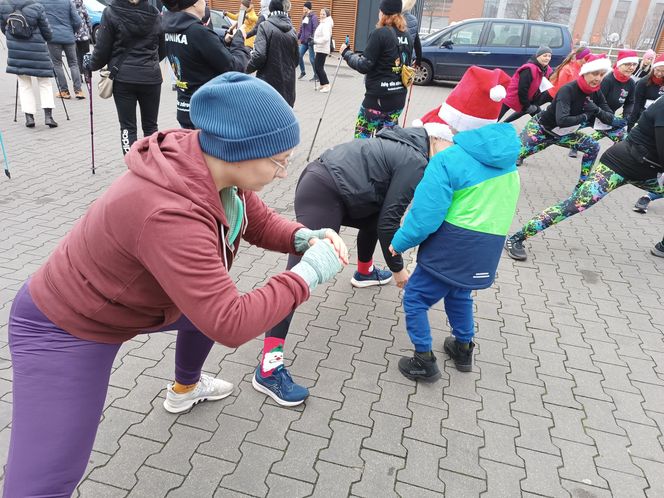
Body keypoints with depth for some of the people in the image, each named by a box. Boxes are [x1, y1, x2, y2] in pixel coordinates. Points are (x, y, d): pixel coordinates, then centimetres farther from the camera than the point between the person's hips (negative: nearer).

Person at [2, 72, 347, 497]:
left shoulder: (217, 165, -15)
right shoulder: (169, 214, -40)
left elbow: (259, 220, 1)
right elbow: (231, 326, -38)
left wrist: (305, 237, -18)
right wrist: (307, 274, -30)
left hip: (128, 299, 9)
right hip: (65, 328, -8)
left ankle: (185, 389, 54)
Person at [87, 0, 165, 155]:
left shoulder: (111, 13, -5)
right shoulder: (156, 15, 2)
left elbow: (102, 49, -3)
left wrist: (91, 65, 15)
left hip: (123, 77, -2)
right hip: (151, 77, 2)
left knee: (128, 127, 5)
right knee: (150, 126, 11)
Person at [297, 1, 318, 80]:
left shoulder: (313, 17, -8)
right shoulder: (304, 17, 13)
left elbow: (315, 29, -15)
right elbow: (301, 28, 17)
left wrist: (313, 39, -23)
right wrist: (297, 37, 12)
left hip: (310, 41, -7)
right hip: (304, 41, 7)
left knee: (312, 58, -4)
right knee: (299, 56, 1)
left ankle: (316, 75, 8)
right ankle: (302, 72, 17)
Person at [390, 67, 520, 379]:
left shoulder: (448, 160, -19)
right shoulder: (506, 157, 4)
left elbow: (425, 216, -20)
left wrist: (399, 243, -4)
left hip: (451, 249, -7)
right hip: (485, 250, 8)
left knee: (415, 299, 10)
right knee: (459, 295, 30)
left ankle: (424, 361, 18)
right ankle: (463, 348, 45)